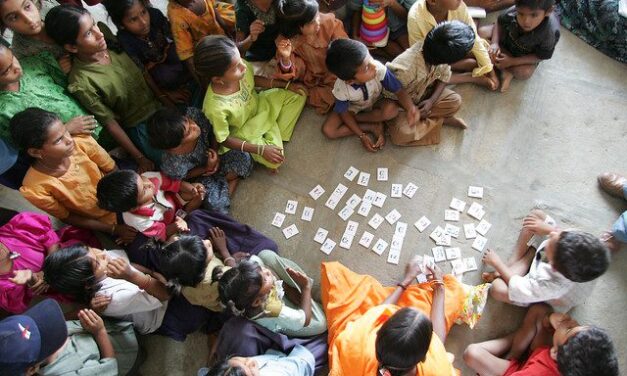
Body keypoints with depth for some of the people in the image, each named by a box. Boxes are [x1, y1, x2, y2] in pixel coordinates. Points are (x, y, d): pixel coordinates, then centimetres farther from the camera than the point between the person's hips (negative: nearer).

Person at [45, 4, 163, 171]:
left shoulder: (109, 43, -10)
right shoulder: (82, 82, -22)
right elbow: (110, 123, -14)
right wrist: (140, 158, -8)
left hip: (160, 107, 6)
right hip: (141, 128, -5)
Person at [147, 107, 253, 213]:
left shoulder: (194, 114, -32)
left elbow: (212, 132, -9)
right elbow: (181, 177, -15)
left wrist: (215, 152, -20)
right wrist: (207, 168, -22)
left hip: (210, 156, 5)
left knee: (244, 159, -15)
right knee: (216, 203, -25)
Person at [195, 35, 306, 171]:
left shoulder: (240, 67, -25)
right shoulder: (215, 107, -38)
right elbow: (224, 140, -22)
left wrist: (284, 84, -7)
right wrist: (260, 149, -27)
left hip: (258, 104, 6)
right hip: (243, 131, -5)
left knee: (299, 94, 2)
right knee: (273, 161, -23)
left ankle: (276, 134, 3)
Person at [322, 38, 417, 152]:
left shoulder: (379, 69, -36)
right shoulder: (341, 89, -35)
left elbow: (399, 91, -24)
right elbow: (344, 113, -17)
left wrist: (411, 108, -44)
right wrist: (361, 136, -21)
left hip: (375, 103, 1)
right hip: (352, 108, 0)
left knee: (392, 110, -32)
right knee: (328, 130, -22)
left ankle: (354, 119, -9)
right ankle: (373, 127, -11)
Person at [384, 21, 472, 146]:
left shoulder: (439, 55, -23)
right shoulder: (406, 69, -41)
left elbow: (444, 77, -3)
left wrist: (431, 100, -17)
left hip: (422, 93, 5)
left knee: (455, 100, -10)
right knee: (401, 134, -28)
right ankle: (440, 120, -6)